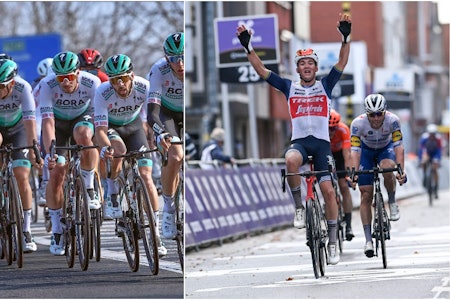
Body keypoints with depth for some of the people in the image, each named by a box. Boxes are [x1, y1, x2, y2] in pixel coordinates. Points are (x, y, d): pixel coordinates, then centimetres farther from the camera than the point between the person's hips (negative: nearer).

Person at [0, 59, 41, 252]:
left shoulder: (22, 88, -33)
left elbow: (30, 121, -38)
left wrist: (33, 151, -47)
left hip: (17, 129, -2)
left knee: (21, 176, -13)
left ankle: (26, 231, -4)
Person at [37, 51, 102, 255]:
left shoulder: (92, 83, -30)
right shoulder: (47, 86, -31)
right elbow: (47, 122, -37)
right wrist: (50, 153, -49)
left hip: (82, 118, 0)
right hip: (57, 121, 0)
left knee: (83, 134, -37)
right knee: (56, 172, -12)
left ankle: (89, 188, -18)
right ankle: (56, 230, 0)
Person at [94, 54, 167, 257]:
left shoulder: (144, 87, -29)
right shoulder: (103, 93, -32)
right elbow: (100, 129, -35)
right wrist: (105, 147, -54)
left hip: (133, 126, 2)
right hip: (110, 127, -2)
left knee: (146, 176, -10)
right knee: (119, 149, -37)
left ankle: (156, 233, -6)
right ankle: (112, 192, -11)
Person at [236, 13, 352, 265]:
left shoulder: (325, 85, 11)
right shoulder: (289, 87, 12)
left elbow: (342, 63, 0)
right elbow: (261, 70, 8)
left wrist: (346, 38, -14)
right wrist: (248, 47, -2)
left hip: (322, 142, 0)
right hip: (299, 141, 0)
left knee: (328, 190, -10)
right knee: (291, 160, -37)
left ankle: (332, 242, -2)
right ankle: (299, 207, -18)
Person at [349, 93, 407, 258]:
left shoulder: (393, 120, -31)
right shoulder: (358, 123, -32)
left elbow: (398, 146, -32)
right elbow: (355, 150, -32)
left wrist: (401, 169, -44)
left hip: (386, 149, 0)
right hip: (366, 151, 0)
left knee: (387, 169, -36)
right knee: (366, 196, -7)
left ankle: (392, 202, -8)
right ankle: (368, 240, -2)